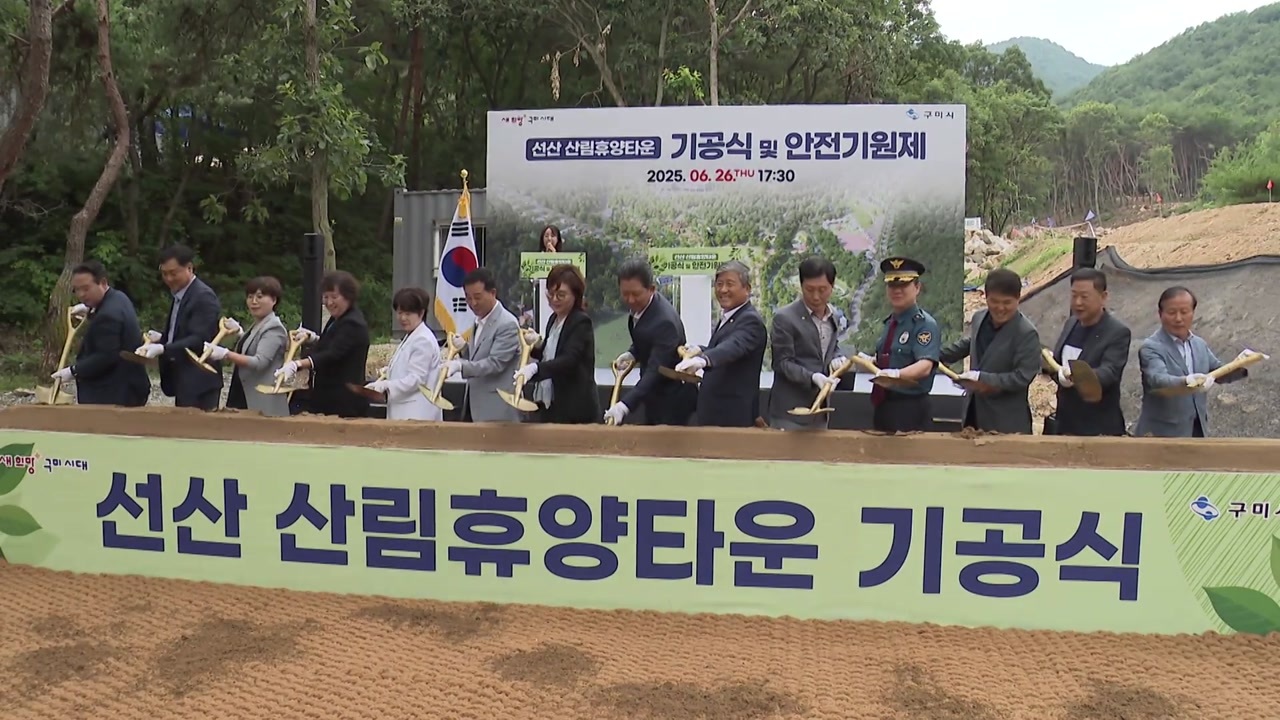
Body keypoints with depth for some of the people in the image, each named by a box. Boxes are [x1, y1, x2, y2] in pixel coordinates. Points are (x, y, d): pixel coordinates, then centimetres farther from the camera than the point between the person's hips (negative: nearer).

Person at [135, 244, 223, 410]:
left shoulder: (204, 297, -13)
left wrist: (163, 348, -26)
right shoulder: (179, 295, 15)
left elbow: (199, 340, -20)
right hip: (183, 381, 9)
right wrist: (154, 345, 4)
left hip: (199, 382, -9)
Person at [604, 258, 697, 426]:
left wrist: (625, 405, -44)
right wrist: (632, 354, -6)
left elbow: (655, 371, -35)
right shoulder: (639, 306, -4)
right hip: (655, 396, 9)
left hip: (671, 401, -9)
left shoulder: (664, 321, -31)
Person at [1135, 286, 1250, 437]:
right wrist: (1185, 381, -52)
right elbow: (1158, 379, -32)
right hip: (1162, 434, -8)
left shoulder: (1199, 344, 10)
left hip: (1197, 430, 8)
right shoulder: (1151, 347, -16)